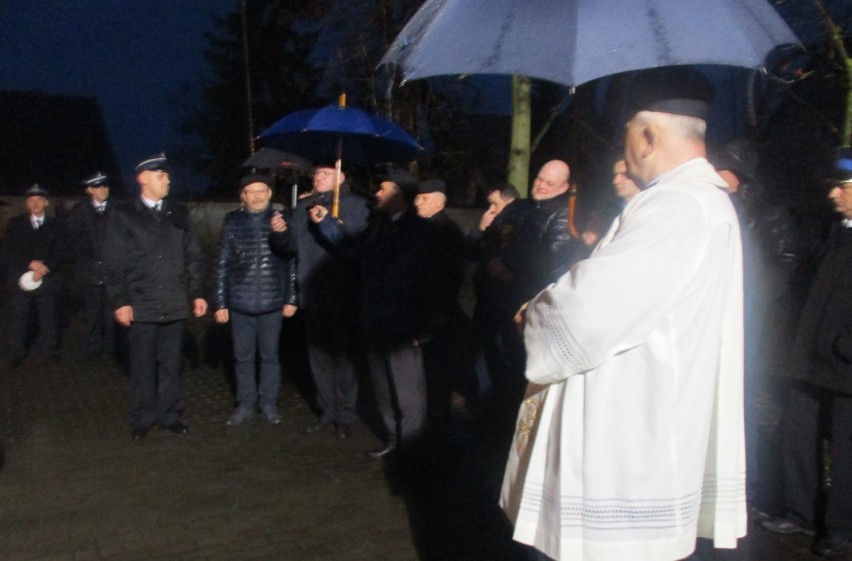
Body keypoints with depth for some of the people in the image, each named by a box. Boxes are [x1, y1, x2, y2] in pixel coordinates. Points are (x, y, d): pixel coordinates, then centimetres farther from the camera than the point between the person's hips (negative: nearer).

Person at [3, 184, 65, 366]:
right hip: (20, 281, 0)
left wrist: (46, 267, -17)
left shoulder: (56, 225, 8)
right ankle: (16, 355, 13)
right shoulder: (15, 223, 10)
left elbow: (60, 253, 1)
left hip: (46, 281, 0)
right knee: (17, 321, 3)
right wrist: (30, 263, -15)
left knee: (48, 321, 3)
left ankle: (49, 352, 14)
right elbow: (8, 252, 1)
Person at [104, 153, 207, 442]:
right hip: (142, 304, -2)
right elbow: (116, 263, -2)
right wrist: (120, 300, -8)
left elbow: (193, 256, 9)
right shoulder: (123, 214, 1)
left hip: (174, 304, 2)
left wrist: (198, 293, 5)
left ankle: (169, 414, 22)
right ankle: (143, 418, 19)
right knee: (143, 365, 6)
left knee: (171, 363, 9)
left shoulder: (179, 212, 9)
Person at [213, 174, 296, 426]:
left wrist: (291, 298, -1)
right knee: (243, 356, 11)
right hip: (240, 303, 1)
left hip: (272, 302, -1)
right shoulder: (232, 222, 1)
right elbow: (222, 265, 3)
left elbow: (292, 262, 1)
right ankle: (245, 403, 25)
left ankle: (269, 403, 25)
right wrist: (220, 302, 1)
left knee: (270, 355, 10)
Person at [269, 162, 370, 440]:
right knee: (319, 354, 13)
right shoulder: (303, 206, 12)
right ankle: (326, 410, 26)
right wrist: (281, 232, -8)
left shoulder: (356, 205, -4)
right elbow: (290, 246, 12)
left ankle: (345, 414, 13)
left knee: (343, 354, 1)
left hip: (343, 295, -6)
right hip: (312, 294, 6)